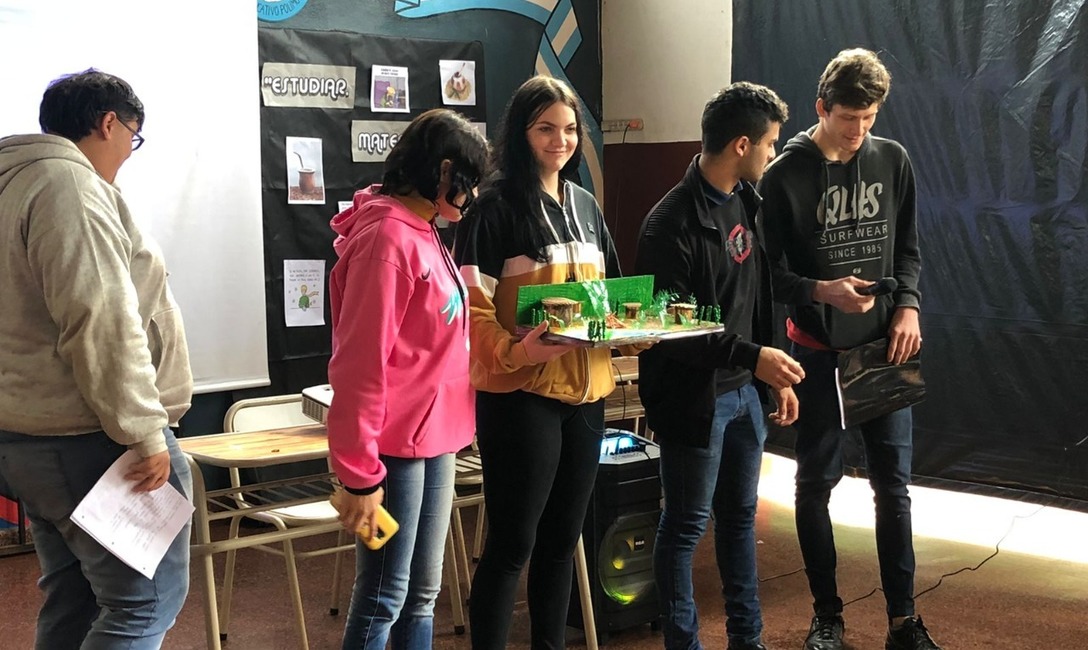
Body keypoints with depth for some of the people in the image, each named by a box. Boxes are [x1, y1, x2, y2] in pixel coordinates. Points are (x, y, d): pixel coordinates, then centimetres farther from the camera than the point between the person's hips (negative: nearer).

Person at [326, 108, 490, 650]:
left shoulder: (422, 234, 12)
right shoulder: (387, 238, -17)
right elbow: (360, 365, -21)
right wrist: (361, 475, -20)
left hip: (433, 440, 9)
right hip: (394, 447, -9)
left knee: (422, 593, 16)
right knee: (384, 596, 0)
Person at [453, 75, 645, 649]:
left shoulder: (585, 206, 13)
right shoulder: (496, 207, -8)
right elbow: (471, 307, -14)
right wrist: (514, 351, -31)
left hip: (585, 390, 7)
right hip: (519, 393, -7)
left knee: (562, 536, 15)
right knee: (511, 543, -2)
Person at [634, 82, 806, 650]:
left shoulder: (747, 202, 5)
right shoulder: (671, 224, -20)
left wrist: (776, 375, 14)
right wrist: (752, 356, -24)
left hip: (742, 390, 8)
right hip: (691, 397, -8)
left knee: (740, 515, 17)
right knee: (686, 524, 5)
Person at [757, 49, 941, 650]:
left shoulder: (892, 161, 2)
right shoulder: (785, 176, -9)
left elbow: (907, 249, 10)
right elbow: (769, 273, -7)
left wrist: (908, 307, -6)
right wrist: (822, 292, -23)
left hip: (884, 347, 2)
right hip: (818, 351, -2)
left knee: (893, 483, 5)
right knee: (816, 482, 7)